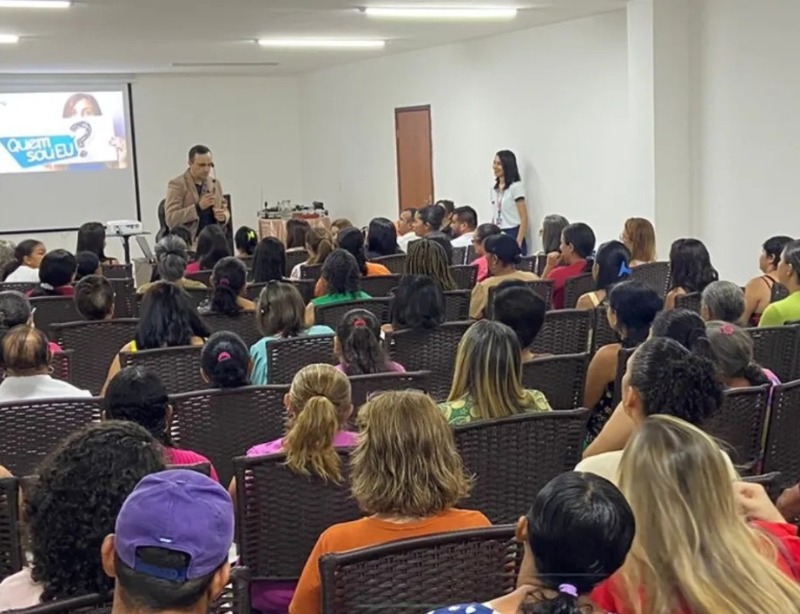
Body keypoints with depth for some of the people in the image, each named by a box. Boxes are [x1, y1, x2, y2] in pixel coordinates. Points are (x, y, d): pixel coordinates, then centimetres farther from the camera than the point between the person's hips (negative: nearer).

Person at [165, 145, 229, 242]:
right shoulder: (177, 184, -4)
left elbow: (224, 208, 22)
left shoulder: (215, 183, 13)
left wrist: (223, 217, -2)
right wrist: (198, 207, -20)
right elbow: (171, 219, -12)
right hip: (188, 244, -4)